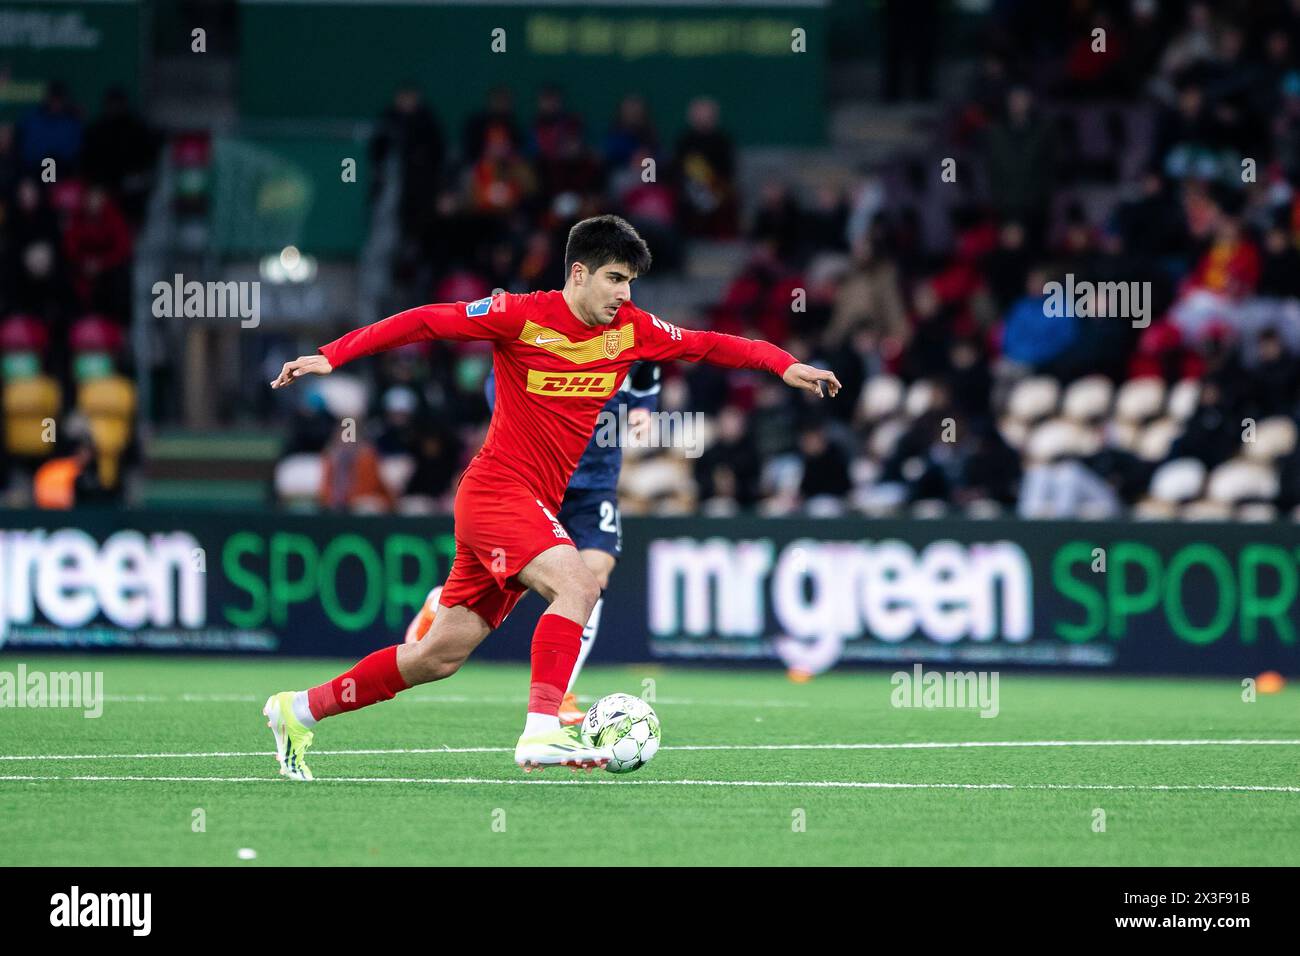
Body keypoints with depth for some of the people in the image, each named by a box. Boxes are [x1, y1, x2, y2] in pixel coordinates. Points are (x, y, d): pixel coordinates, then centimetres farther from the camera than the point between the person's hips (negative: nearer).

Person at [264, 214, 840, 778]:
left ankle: (298, 711, 20)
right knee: (577, 586, -28)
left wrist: (784, 365, -2)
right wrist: (332, 356, -15)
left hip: (536, 508, 7)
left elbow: (706, 345, 11)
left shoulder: (631, 330, 5)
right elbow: (426, 322, -10)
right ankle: (541, 733, -34)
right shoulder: (523, 316, -12)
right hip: (497, 491, -7)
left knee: (442, 655, 9)